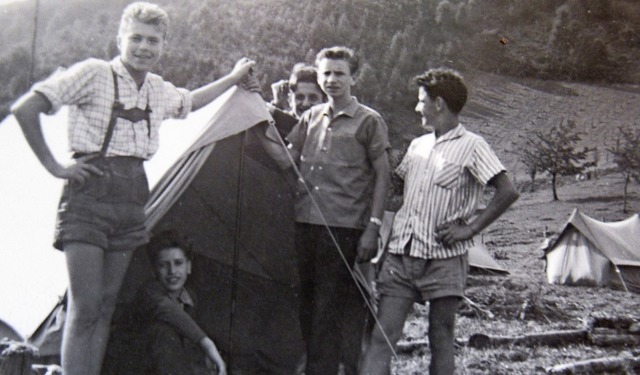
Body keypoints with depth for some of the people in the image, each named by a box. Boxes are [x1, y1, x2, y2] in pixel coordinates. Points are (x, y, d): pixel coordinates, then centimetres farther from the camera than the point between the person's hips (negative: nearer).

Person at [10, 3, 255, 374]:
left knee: (106, 306, 8)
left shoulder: (160, 90, 15)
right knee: (85, 306, -11)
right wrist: (54, 166, -11)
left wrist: (234, 78, 40)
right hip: (90, 193, -6)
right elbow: (25, 109, -10)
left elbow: (190, 102, 38)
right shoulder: (94, 73, -6)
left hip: (132, 197, 7)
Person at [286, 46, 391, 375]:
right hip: (306, 224, 5)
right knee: (306, 303, 11)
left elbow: (382, 175, -1)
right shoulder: (311, 117, 15)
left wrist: (373, 227, -8)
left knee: (331, 309, -3)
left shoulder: (368, 121, 0)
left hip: (343, 229, -5)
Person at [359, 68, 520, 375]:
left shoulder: (471, 146, -5)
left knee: (441, 339, 6)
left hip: (444, 259, -5)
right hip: (401, 255, 6)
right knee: (382, 336, -1)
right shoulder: (417, 145, 16)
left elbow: (507, 192, -12)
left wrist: (469, 229, -13)